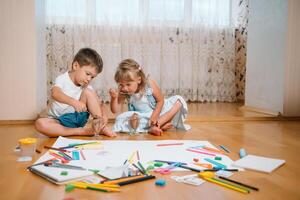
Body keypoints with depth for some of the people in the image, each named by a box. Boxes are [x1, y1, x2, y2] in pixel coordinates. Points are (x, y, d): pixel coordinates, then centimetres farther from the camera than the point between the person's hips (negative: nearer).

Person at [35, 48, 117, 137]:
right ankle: (79, 131, -29)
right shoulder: (62, 79, -12)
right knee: (40, 123, -34)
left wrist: (103, 115, -28)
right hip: (59, 121, -3)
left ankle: (101, 127, -14)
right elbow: (55, 93, -34)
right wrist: (73, 102, -52)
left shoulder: (86, 87, 2)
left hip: (77, 118, 3)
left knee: (88, 92, -14)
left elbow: (98, 104, -6)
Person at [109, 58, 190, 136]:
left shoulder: (149, 84, -21)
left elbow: (160, 101, -12)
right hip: (140, 117, 1)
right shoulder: (123, 92, -14)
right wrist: (114, 98, -32)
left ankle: (158, 123, -30)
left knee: (178, 100, -20)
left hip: (157, 111, -1)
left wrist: (154, 116, -24)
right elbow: (115, 110, -14)